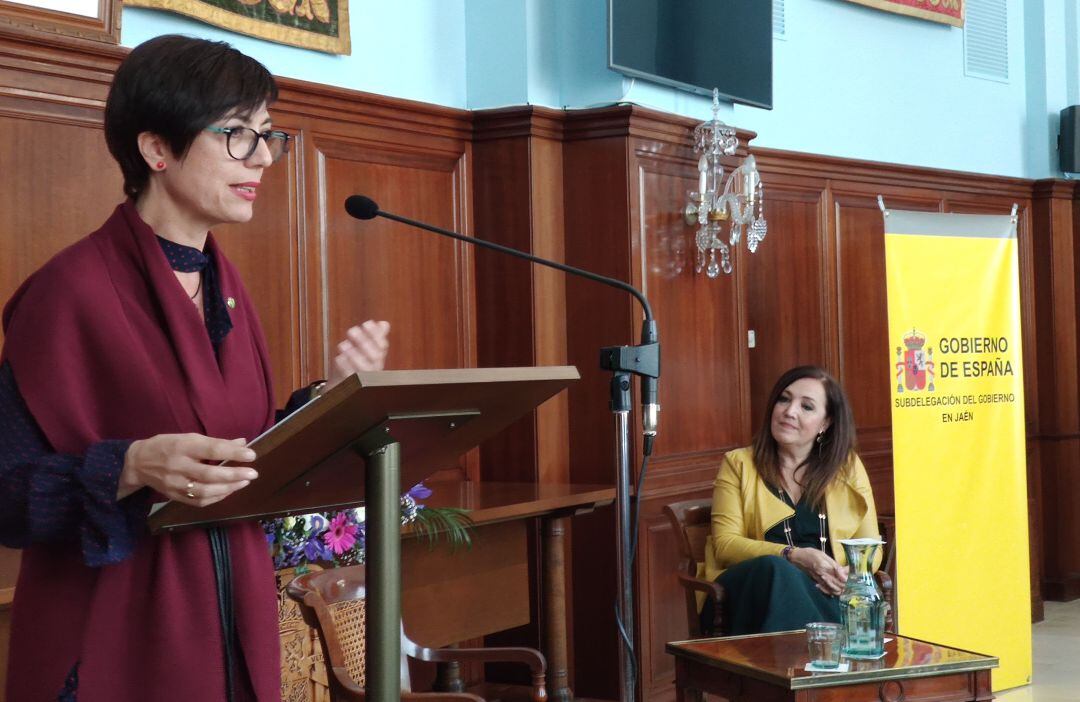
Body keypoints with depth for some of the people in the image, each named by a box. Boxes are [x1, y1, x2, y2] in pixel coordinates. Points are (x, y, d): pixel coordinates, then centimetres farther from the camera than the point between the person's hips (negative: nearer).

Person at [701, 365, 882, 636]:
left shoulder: (848, 468, 19)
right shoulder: (739, 464, 14)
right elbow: (724, 544, 2)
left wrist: (852, 573, -10)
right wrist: (793, 556, -13)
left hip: (825, 592, 0)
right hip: (751, 586, 0)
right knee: (775, 568, -37)